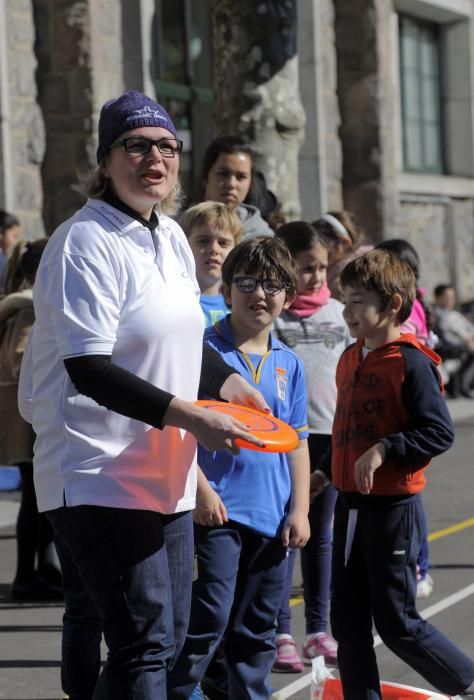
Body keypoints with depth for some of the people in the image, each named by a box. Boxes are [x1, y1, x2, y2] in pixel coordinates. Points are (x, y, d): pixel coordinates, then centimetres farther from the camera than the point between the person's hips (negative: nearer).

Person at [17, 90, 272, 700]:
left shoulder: (171, 238, 12)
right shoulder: (85, 242, -14)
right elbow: (90, 371, -22)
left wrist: (229, 385, 7)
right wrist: (189, 416, -25)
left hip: (167, 477, 9)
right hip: (99, 478, -9)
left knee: (166, 640, 14)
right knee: (144, 644, -12)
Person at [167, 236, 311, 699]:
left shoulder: (289, 365, 10)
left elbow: (297, 443, 13)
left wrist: (299, 509, 7)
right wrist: (201, 489, -14)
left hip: (272, 517, 5)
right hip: (217, 510, -5)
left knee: (257, 629, 13)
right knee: (209, 619, -8)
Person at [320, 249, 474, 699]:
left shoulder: (412, 362, -14)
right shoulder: (350, 359, 9)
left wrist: (383, 450, -26)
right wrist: (324, 471, 20)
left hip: (393, 506, -8)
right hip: (349, 504, 8)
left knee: (397, 623, -1)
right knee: (347, 622, 9)